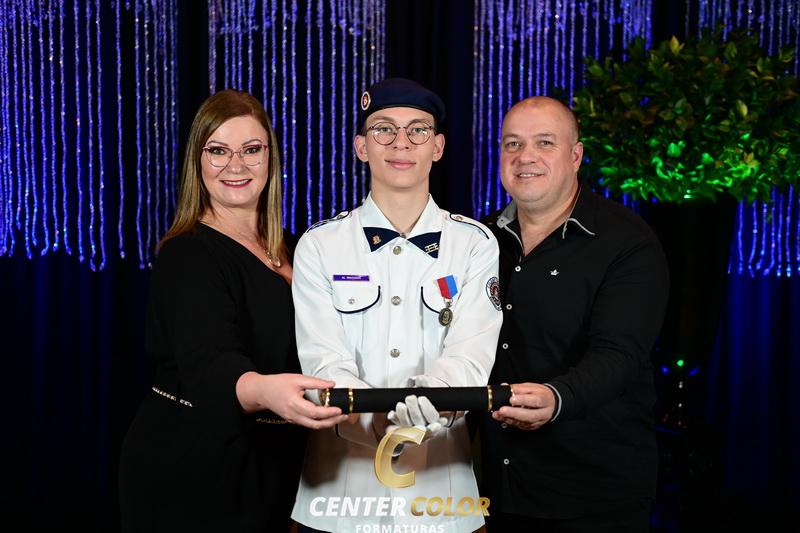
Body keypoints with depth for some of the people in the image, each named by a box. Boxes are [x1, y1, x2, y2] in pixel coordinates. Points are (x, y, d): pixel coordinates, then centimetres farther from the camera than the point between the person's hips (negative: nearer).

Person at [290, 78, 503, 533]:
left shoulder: (475, 244, 2)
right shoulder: (319, 246, 1)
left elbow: (471, 353, -10)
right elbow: (324, 360, -9)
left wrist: (432, 390, -34)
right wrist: (379, 420, -30)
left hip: (441, 480, 0)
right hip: (342, 485, 0)